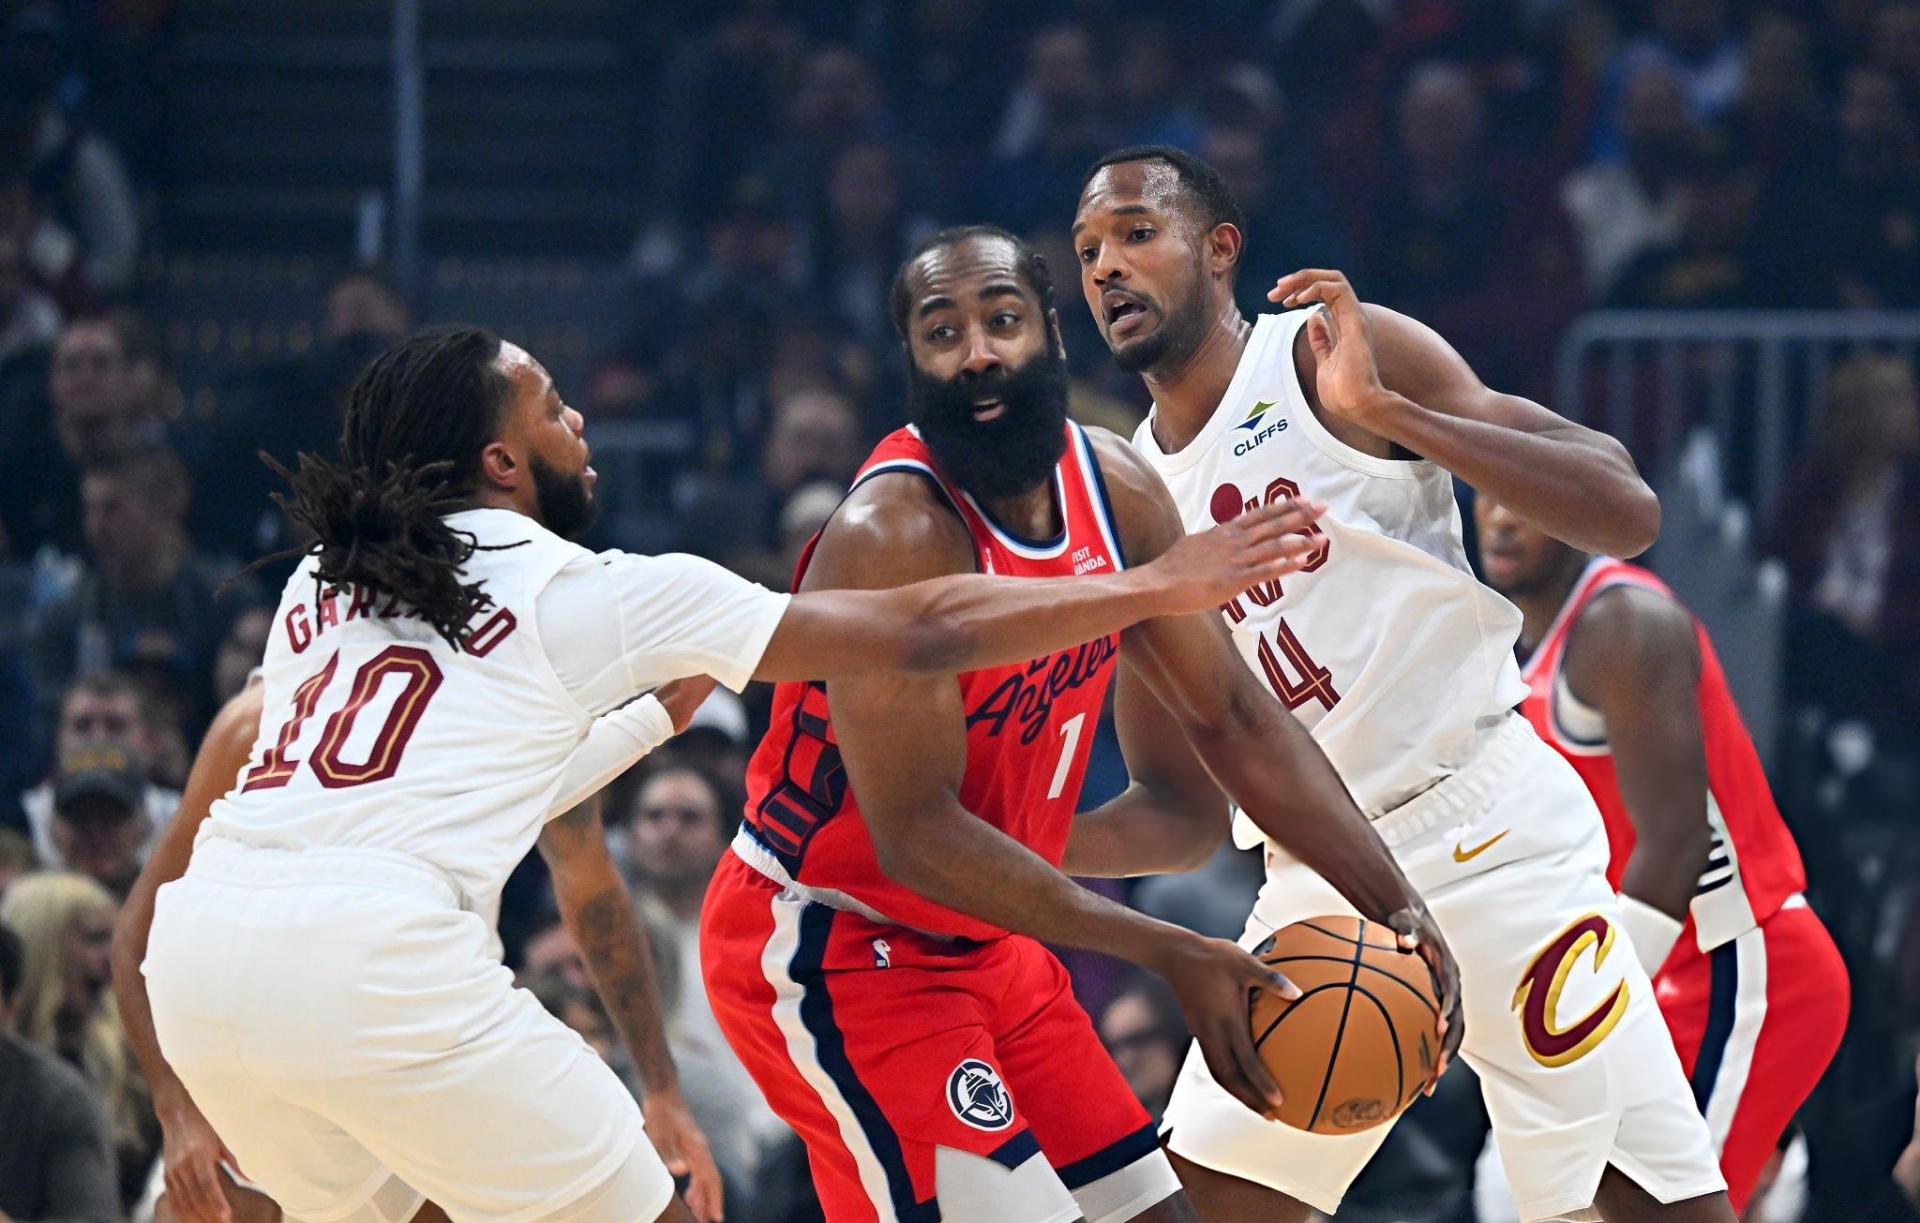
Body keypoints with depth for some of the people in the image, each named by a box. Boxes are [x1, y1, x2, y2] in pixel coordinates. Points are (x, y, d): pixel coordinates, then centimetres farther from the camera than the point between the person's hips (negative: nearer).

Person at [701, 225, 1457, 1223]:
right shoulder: (890, 539, -26)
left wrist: (1397, 910, -3)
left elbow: (1232, 719, 7)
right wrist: (1170, 955, -31)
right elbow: (918, 835, -29)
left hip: (990, 941, 9)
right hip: (831, 950, -8)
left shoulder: (1112, 487, -2)